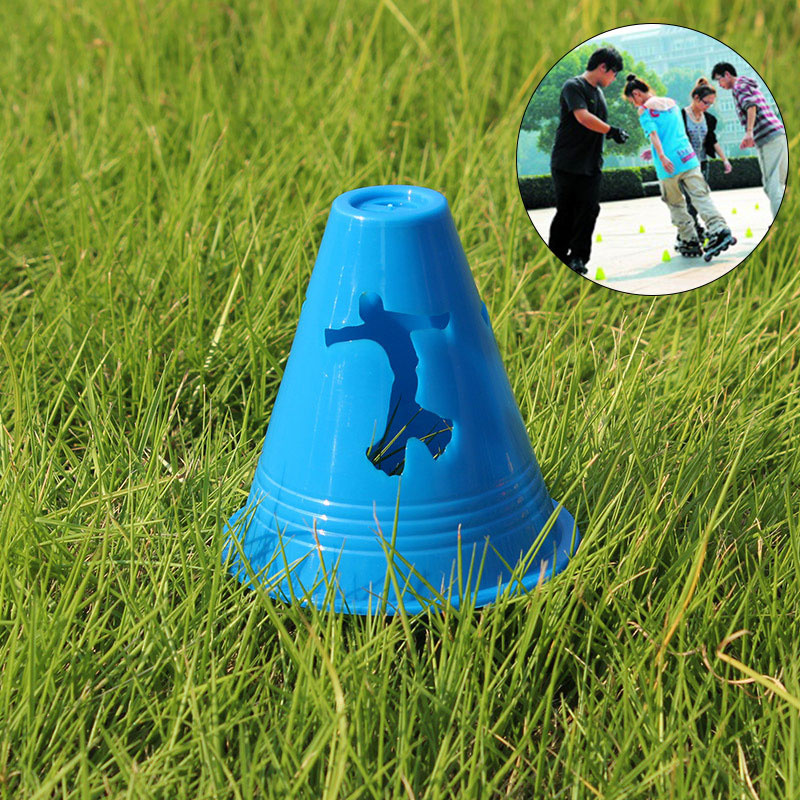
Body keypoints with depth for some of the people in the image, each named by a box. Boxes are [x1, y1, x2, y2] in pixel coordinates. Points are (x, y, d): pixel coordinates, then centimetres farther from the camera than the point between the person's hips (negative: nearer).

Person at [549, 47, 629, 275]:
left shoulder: (598, 92, 18)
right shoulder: (574, 86, -9)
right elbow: (583, 117, -22)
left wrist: (612, 134, 5)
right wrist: (612, 131, -19)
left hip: (591, 164, 7)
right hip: (567, 163, -7)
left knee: (589, 209, -2)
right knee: (566, 212, -2)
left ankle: (578, 257, 3)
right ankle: (556, 257, 10)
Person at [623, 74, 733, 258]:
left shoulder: (644, 110, -3)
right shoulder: (671, 102, 18)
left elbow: (653, 134, -16)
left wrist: (662, 157, -25)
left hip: (668, 166, -5)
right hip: (688, 157, 5)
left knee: (675, 205, 10)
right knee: (701, 196, -3)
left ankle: (691, 242, 11)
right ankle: (719, 229, -20)